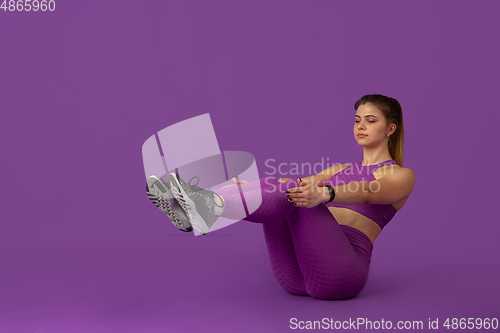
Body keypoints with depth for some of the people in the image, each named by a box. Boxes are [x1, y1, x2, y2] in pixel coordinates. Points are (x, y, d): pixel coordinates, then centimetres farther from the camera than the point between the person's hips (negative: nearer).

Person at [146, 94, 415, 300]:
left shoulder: (401, 176, 8)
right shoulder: (341, 169, 27)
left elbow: (365, 192, -15)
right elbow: (309, 184, 11)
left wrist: (324, 193, -37)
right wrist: (244, 187, -6)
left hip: (338, 273, -5)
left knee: (288, 191, -28)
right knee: (287, 188, -19)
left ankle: (210, 207, -50)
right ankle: (190, 209, -37)